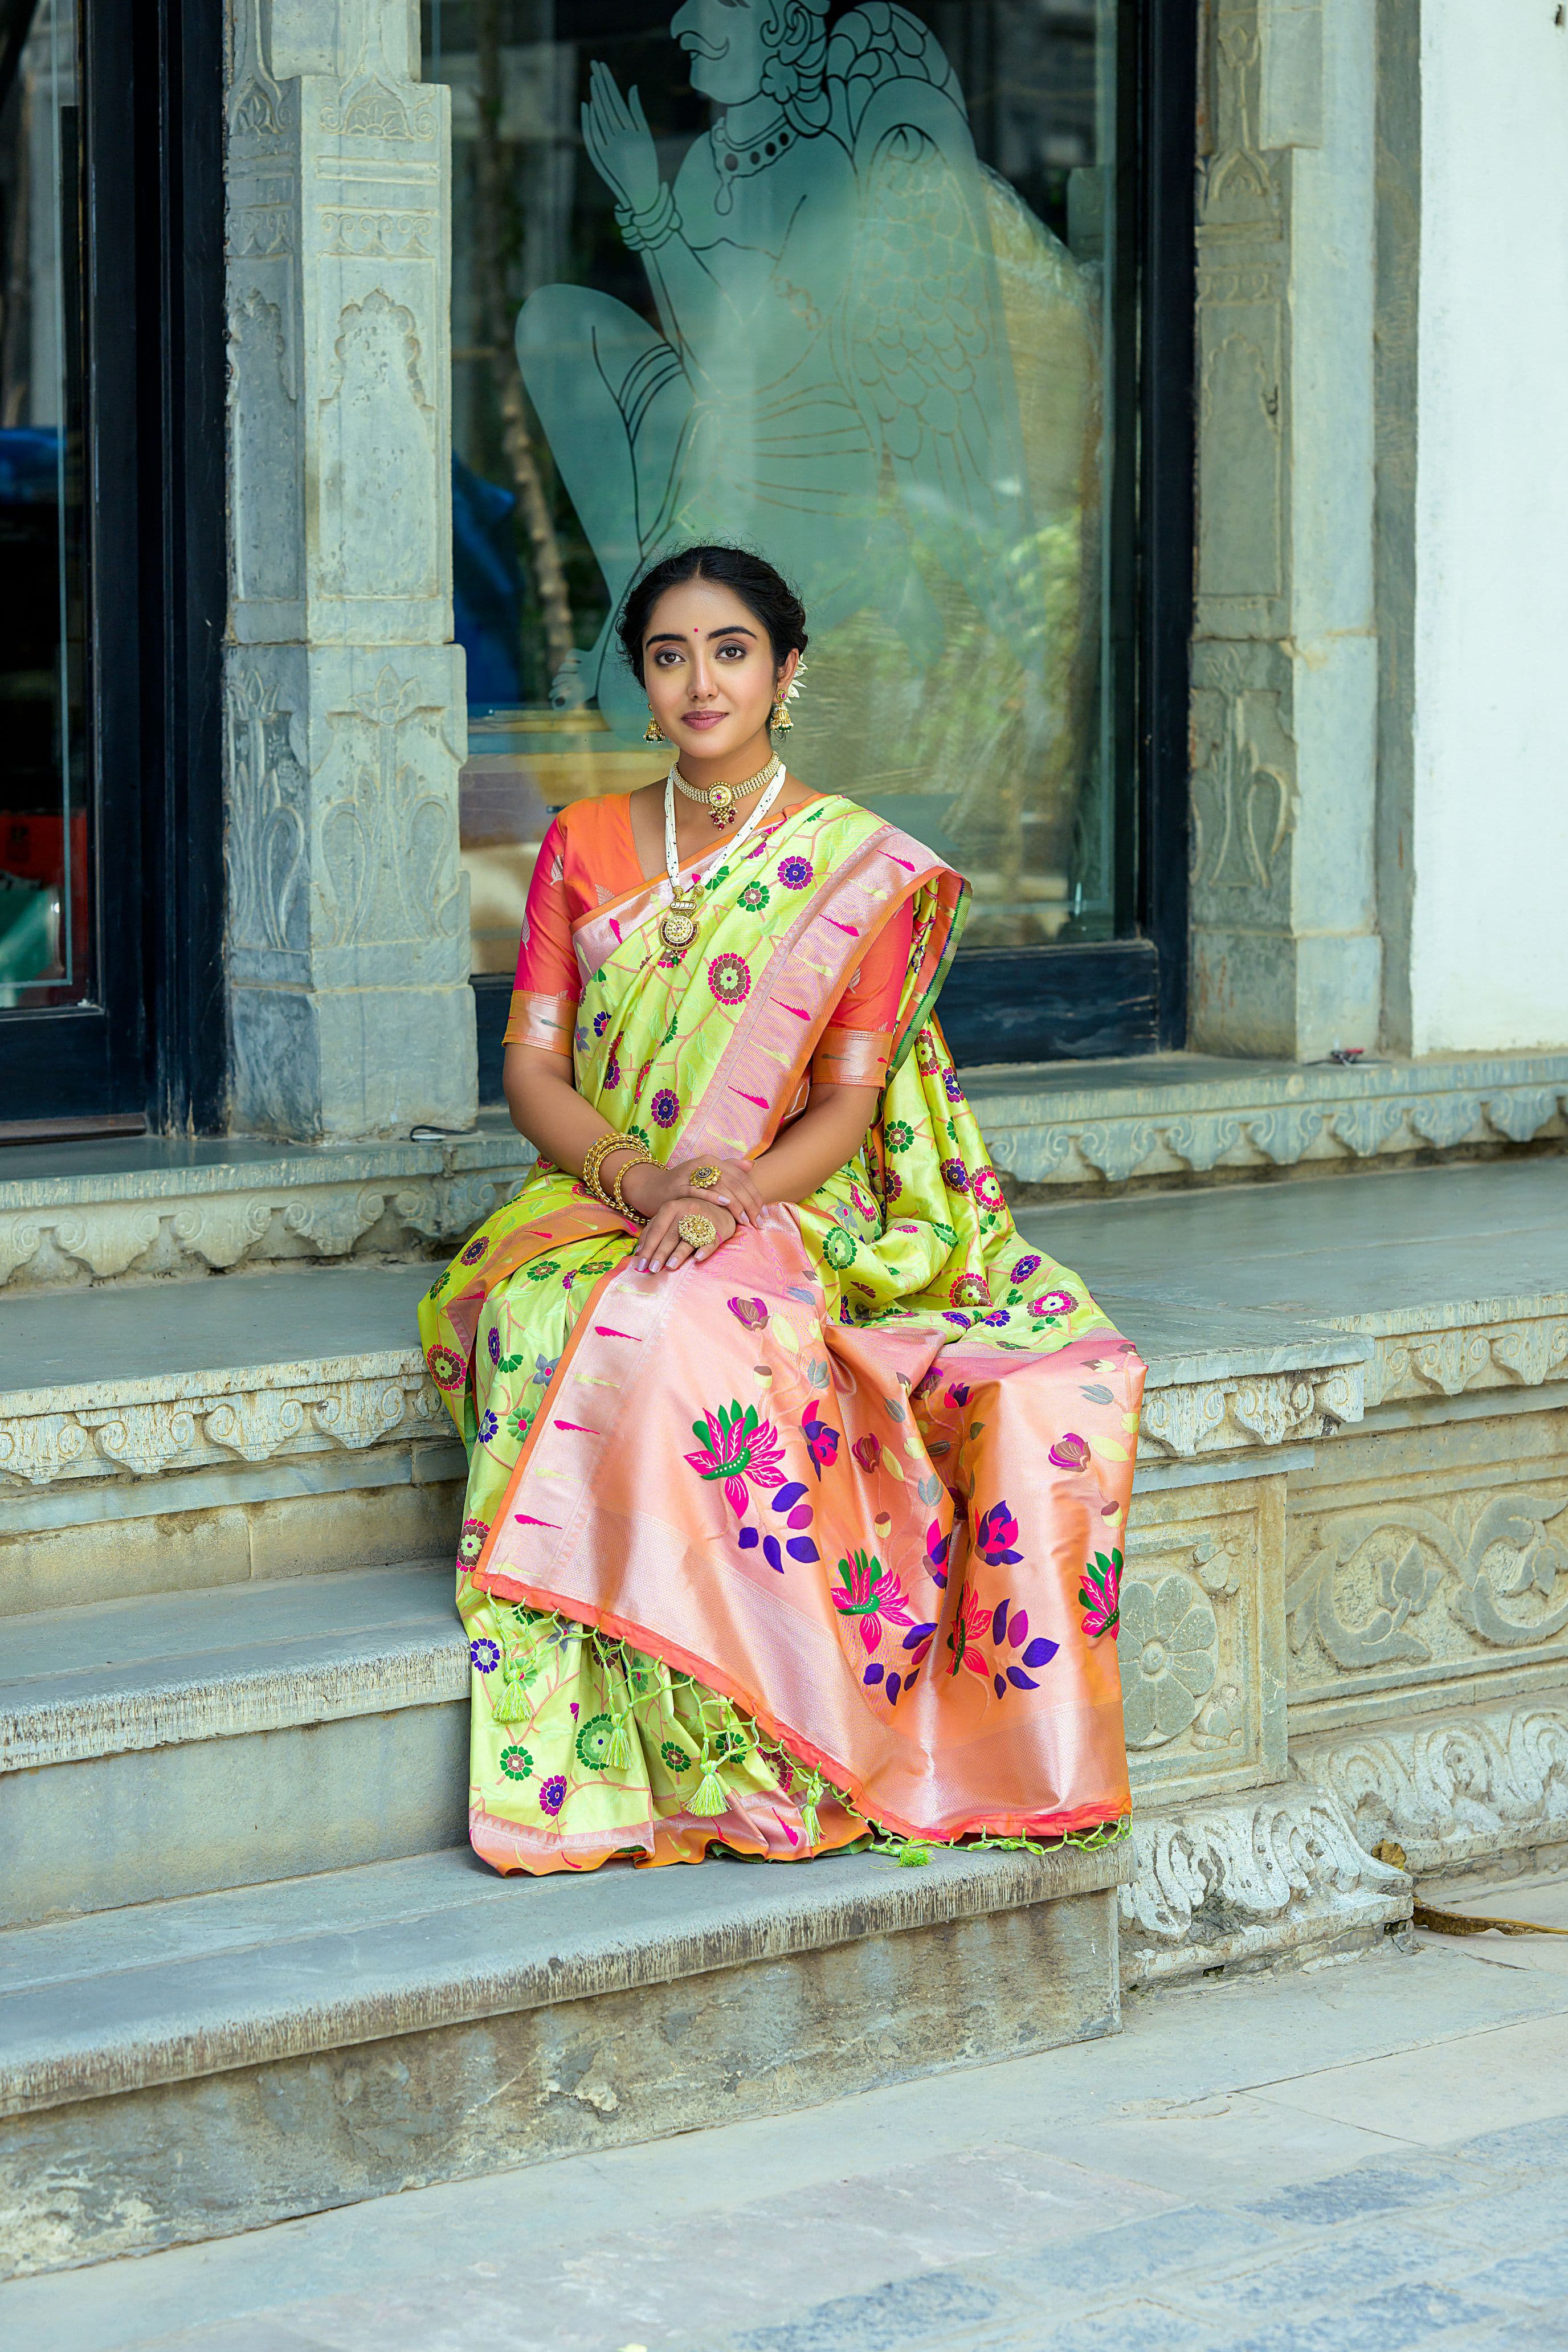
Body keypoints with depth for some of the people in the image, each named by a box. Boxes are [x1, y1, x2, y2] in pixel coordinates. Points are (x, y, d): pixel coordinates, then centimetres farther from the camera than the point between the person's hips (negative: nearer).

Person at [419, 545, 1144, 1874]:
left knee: (698, 1323, -38)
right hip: (602, 1213, 3)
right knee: (549, 1325, -34)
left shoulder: (864, 869, 4)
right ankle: (604, 1779, -31)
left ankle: (739, 1758, -29)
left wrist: (725, 1196, -21)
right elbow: (533, 1067, 6)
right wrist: (634, 1175, -14)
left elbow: (848, 1104, -3)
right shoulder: (586, 846, 12)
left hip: (791, 1221, -2)